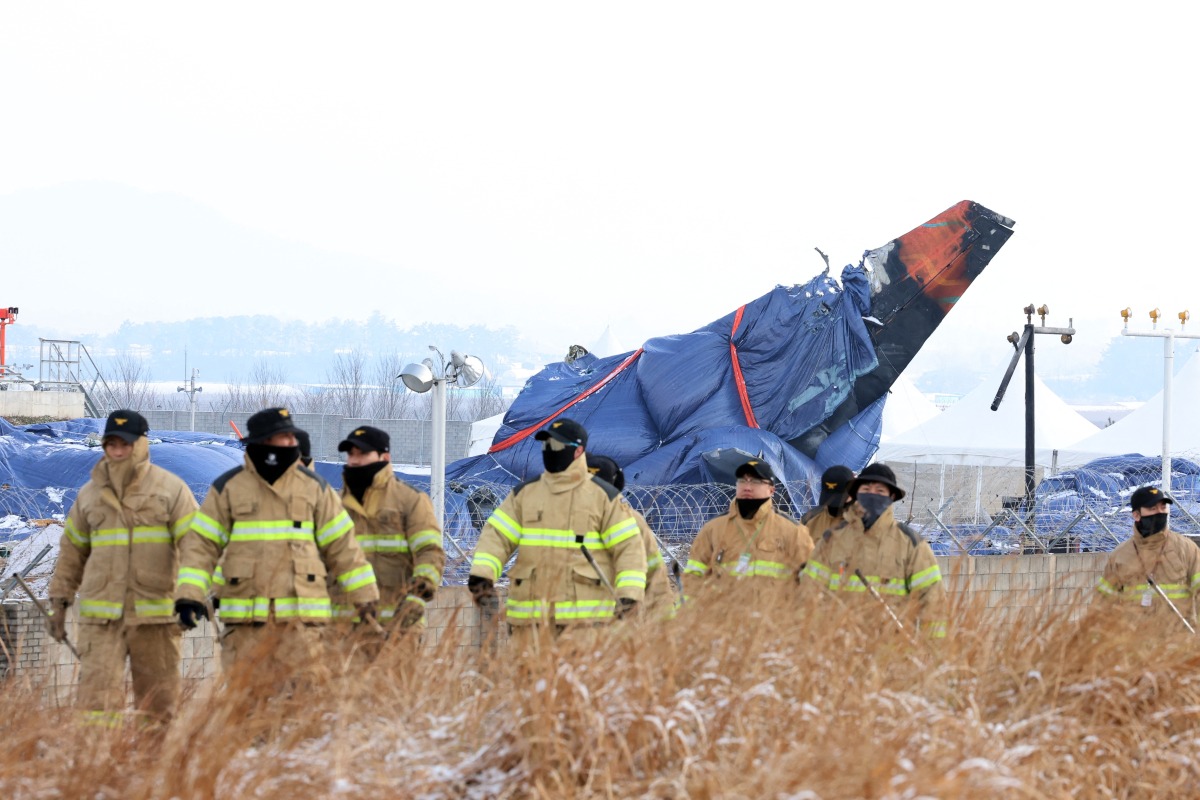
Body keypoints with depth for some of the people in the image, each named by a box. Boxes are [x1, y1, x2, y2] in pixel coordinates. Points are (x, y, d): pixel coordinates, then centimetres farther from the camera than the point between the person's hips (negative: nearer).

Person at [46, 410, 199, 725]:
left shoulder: (171, 489, 1)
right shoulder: (90, 494, 13)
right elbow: (72, 551, 20)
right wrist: (59, 600, 16)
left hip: (155, 611, -2)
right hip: (101, 613, 2)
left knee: (158, 699, 4)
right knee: (98, 692, -9)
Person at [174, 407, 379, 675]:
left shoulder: (314, 487, 8)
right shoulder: (228, 488, 4)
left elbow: (341, 544, 11)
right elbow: (201, 543, 4)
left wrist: (365, 596, 9)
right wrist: (189, 595, -7)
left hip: (300, 615, 0)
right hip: (245, 617, 0)